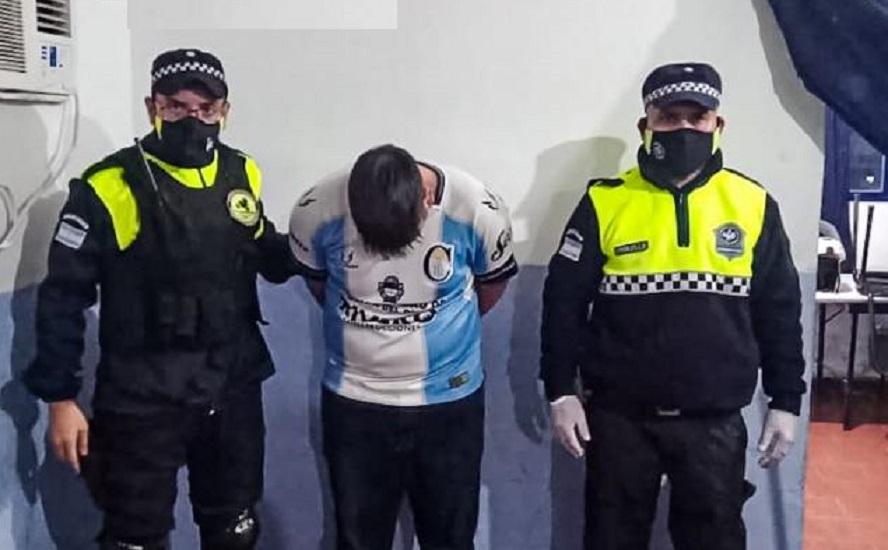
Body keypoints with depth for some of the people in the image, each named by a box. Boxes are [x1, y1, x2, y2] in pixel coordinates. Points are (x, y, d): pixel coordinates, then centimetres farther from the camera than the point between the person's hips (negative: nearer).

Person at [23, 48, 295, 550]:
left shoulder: (242, 175, 1)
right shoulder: (109, 187, -14)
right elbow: (63, 298, -9)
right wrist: (60, 398, -8)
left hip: (234, 391, 5)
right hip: (142, 400, -4)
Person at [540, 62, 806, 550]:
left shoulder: (753, 205, 0)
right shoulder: (605, 203, -5)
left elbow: (779, 311, 6)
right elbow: (564, 302, -2)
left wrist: (785, 401, 6)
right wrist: (560, 392, -4)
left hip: (715, 419, 1)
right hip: (619, 415, -1)